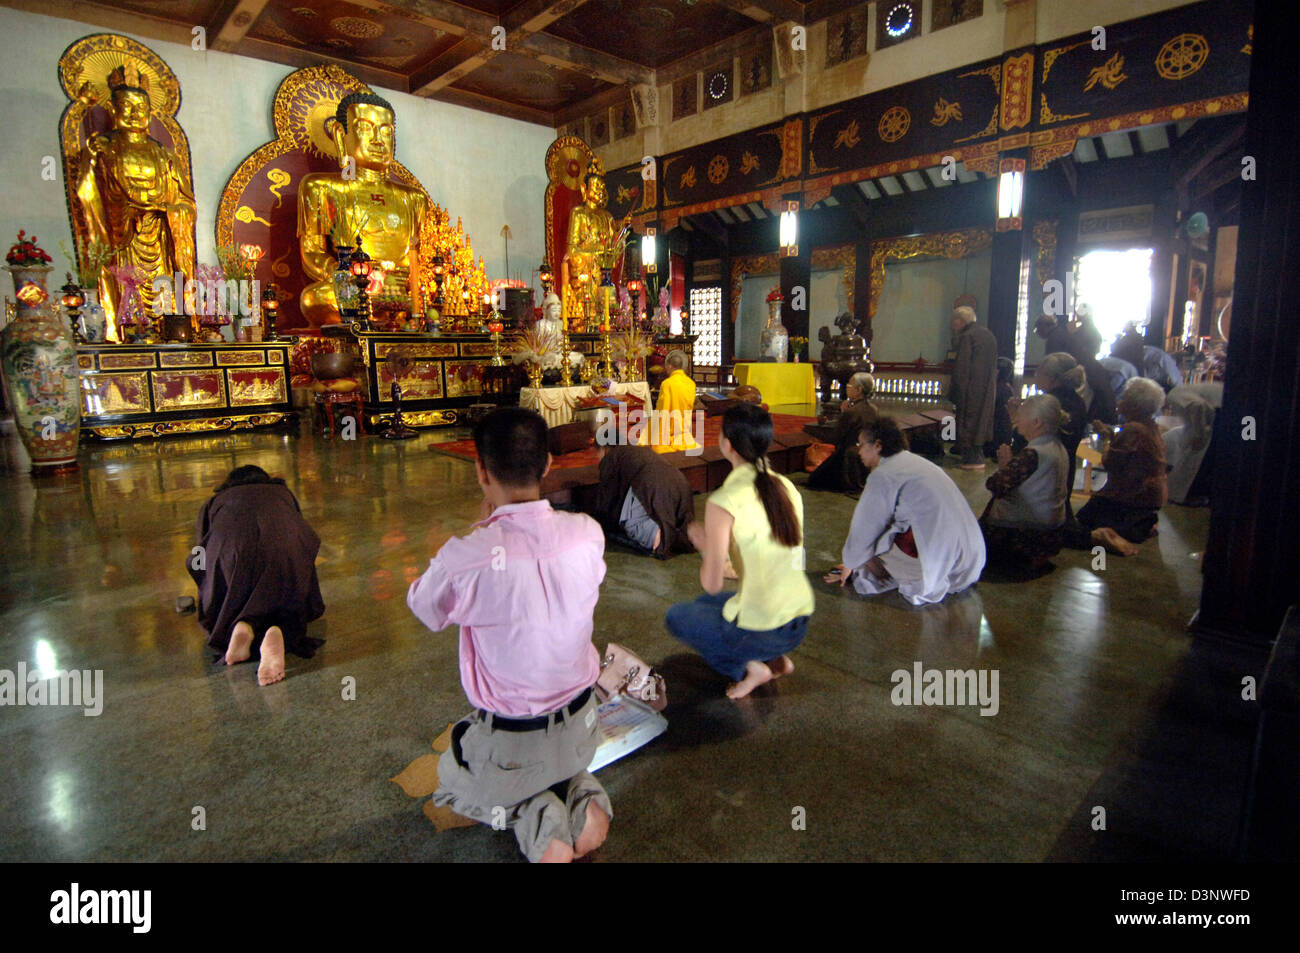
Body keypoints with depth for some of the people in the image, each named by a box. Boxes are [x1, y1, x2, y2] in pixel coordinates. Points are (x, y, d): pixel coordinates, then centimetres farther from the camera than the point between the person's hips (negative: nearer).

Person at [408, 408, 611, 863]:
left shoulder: (466, 557, -30)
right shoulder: (588, 534, -18)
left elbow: (424, 609, -6)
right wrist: (496, 528, -1)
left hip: (508, 740, -3)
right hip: (579, 729, 4)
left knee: (452, 780, 30)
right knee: (560, 761, 38)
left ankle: (538, 821, 5)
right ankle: (582, 799, 8)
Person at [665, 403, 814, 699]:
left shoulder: (724, 501, -20)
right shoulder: (787, 487, 1)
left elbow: (711, 584, -16)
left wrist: (703, 542, 1)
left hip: (759, 631, -7)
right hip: (800, 625, 7)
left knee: (676, 616, 20)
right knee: (706, 604, 30)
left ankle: (748, 667, 5)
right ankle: (775, 660, 15)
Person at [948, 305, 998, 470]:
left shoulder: (967, 337, -13)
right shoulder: (988, 334, 14)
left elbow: (961, 368, -17)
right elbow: (994, 366, 17)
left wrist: (955, 393, -13)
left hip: (971, 389, -8)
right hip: (988, 390, 8)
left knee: (968, 422, -2)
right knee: (981, 419, 16)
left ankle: (972, 458, -1)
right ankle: (978, 455, 23)